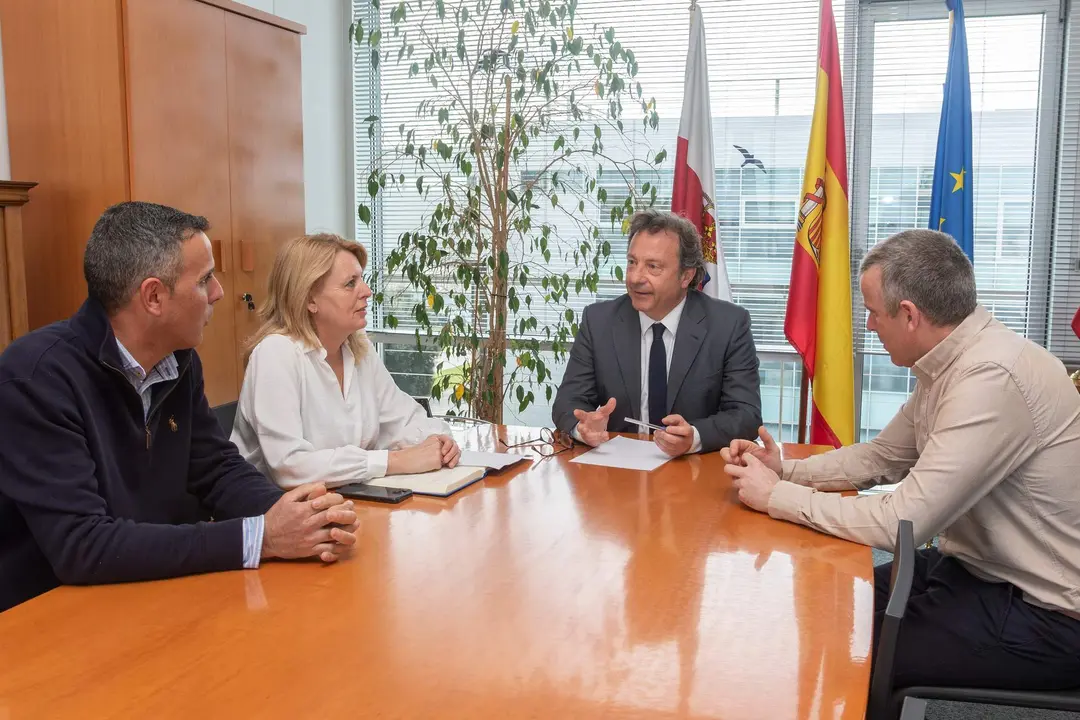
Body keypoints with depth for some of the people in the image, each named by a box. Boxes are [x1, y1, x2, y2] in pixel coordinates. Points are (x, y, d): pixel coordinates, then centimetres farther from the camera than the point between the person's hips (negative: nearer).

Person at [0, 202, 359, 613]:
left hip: (148, 597, 6)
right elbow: (80, 545, -26)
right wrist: (259, 538, -27)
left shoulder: (179, 361, -1)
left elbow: (218, 468, 6)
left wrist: (301, 518, -14)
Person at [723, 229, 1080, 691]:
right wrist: (787, 470, -2)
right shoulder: (951, 361, 1)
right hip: (976, 567, 8)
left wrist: (777, 496, -17)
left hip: (1041, 615, -8)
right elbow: (881, 458, 13)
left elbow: (900, 523, -28)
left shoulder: (991, 378, -29)